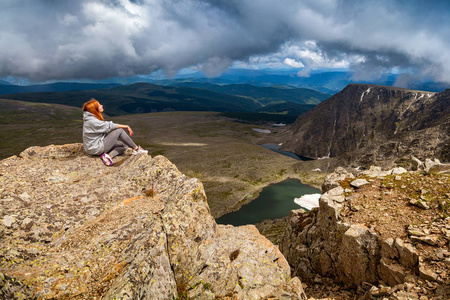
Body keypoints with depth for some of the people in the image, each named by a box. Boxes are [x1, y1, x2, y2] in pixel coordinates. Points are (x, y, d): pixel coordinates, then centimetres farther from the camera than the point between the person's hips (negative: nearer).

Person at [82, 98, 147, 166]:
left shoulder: (94, 117, 9)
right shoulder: (91, 121, -21)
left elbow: (108, 124, 8)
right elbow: (109, 126, -20)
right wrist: (126, 126, -11)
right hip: (96, 149, -10)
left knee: (124, 146, 9)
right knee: (119, 130, -13)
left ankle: (109, 155, -14)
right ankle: (136, 149, -7)